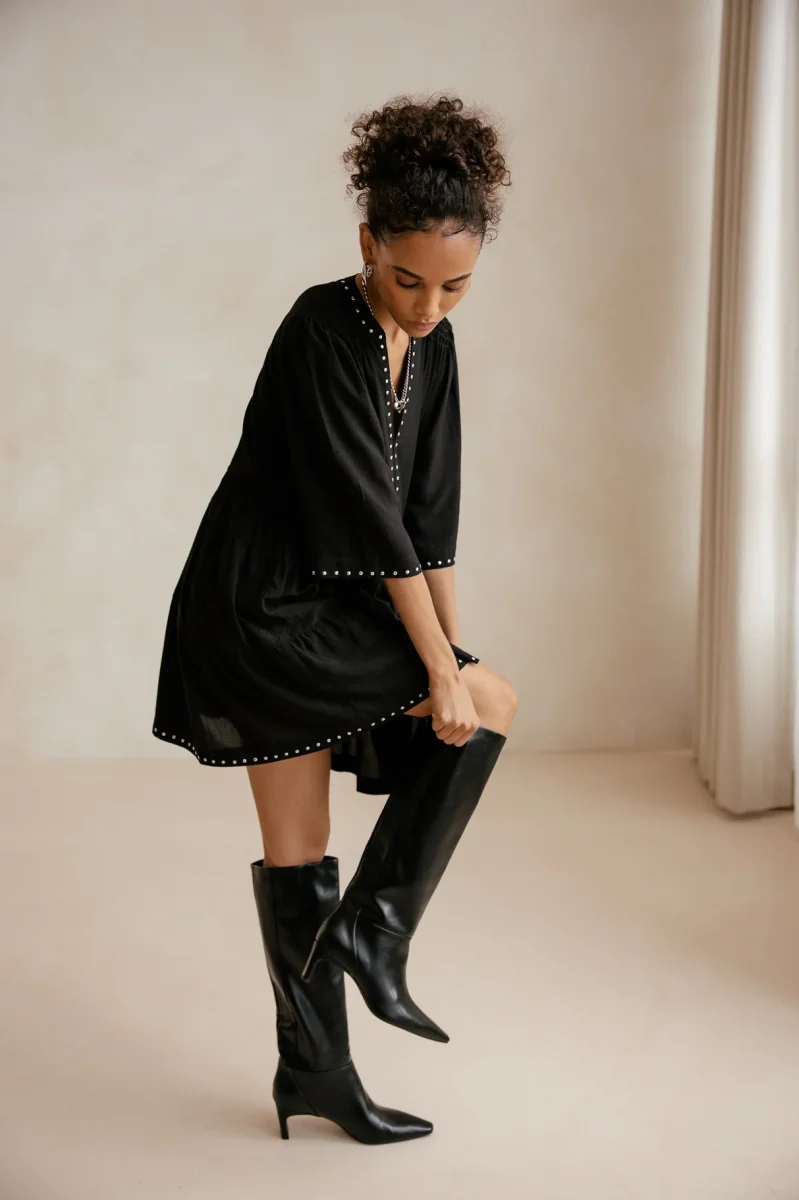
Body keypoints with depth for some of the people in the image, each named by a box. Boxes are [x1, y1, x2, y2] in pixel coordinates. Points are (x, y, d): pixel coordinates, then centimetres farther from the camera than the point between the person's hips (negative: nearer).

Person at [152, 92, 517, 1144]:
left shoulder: (430, 343, 4)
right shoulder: (323, 331, -20)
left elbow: (429, 516, 5)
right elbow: (372, 516, -22)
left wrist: (449, 649, 1)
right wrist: (444, 670, -19)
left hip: (324, 610, 7)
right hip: (264, 612, -7)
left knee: (298, 851, 11)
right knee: (495, 707, -8)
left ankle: (315, 1074, 21)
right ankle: (375, 928, 1)